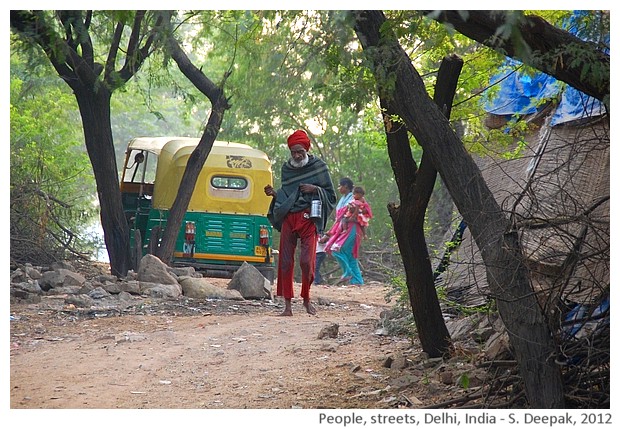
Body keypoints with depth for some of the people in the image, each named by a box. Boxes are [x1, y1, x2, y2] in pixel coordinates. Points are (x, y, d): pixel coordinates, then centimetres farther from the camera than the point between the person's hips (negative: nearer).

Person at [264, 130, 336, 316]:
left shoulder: (319, 166, 2)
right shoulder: (286, 168, 13)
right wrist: (274, 194, 1)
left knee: (306, 260, -13)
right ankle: (287, 305, 3)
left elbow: (331, 195, 5)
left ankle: (306, 299, 10)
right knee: (285, 261, -3)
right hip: (288, 218, 4)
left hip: (309, 218, -4)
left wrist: (315, 189, -12)